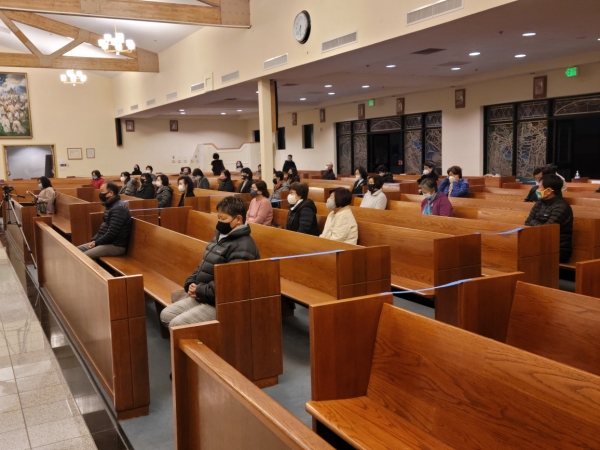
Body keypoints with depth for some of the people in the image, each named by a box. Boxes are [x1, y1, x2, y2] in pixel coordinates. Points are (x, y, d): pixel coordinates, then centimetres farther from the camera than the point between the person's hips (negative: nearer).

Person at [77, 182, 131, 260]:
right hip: (106, 242, 11)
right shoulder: (110, 205, 14)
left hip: (116, 246, -11)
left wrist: (97, 242, -12)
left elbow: (112, 233, -24)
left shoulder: (118, 208, -20)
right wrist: (94, 240, 5)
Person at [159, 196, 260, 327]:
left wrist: (200, 291, -19)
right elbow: (203, 265, 20)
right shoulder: (221, 237, 13)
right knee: (166, 315, 6)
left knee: (177, 324, -17)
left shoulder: (243, 247, -21)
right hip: (201, 296, 10)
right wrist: (191, 284, 1)